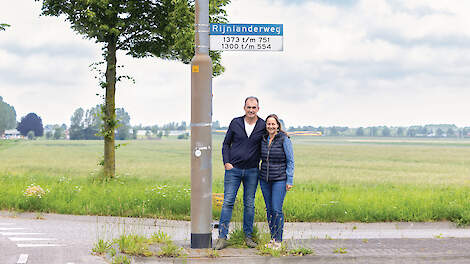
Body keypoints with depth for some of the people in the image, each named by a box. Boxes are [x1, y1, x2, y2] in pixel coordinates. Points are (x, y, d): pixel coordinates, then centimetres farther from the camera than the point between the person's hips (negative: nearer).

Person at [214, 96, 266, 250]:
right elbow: (226, 144, 8)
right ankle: (222, 237, -2)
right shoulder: (235, 123, 1)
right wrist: (226, 162, -3)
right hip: (233, 169, -1)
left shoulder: (263, 126, 1)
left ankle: (248, 236, 15)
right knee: (228, 202, -4)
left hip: (252, 171, 1)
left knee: (249, 204, 6)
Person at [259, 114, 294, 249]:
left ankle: (278, 240, -1)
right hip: (265, 179, 5)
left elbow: (290, 161, -6)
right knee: (269, 209, 7)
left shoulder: (284, 139, -7)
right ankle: (272, 238, 16)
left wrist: (290, 180, -9)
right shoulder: (263, 140, 7)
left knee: (277, 210, -9)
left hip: (280, 179, -5)